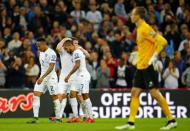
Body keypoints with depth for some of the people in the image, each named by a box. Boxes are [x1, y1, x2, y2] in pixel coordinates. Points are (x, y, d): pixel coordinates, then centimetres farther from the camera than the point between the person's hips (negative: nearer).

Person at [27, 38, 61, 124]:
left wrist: (42, 77, -28)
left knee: (54, 96, -1)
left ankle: (58, 118, 7)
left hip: (51, 77, -8)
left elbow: (51, 67, -22)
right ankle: (35, 118, -7)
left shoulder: (51, 53, -16)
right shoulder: (41, 52, 12)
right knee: (36, 95, -4)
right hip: (42, 77, 8)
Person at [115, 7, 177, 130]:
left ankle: (171, 120, -3)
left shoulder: (145, 28, -14)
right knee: (135, 92, 6)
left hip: (148, 66, -10)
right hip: (141, 66, 10)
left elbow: (162, 41, -21)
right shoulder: (139, 29, 14)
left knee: (154, 92, -9)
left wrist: (154, 57, -22)